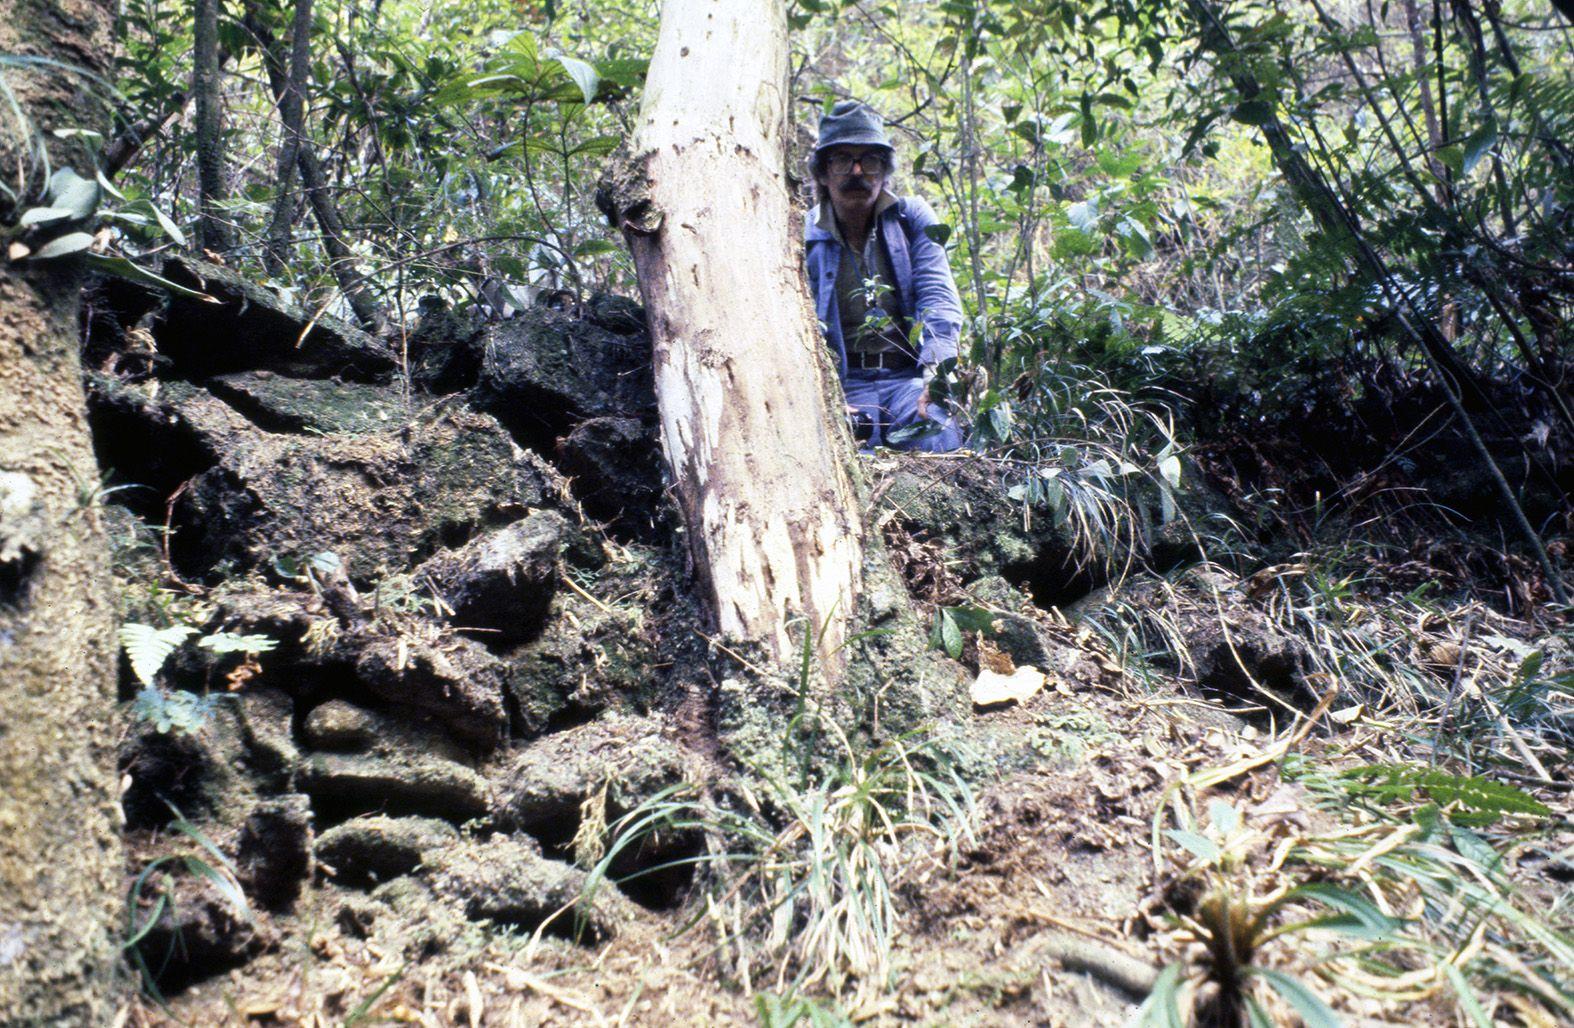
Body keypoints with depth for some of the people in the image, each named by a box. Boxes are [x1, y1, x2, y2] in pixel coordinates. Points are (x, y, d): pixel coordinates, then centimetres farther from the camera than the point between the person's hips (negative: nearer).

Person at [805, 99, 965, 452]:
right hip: (843, 381, -1)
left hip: (911, 374, 1)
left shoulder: (913, 218, 10)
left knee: (937, 443, -29)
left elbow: (939, 296, -1)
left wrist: (936, 371, -20)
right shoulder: (804, 238, 6)